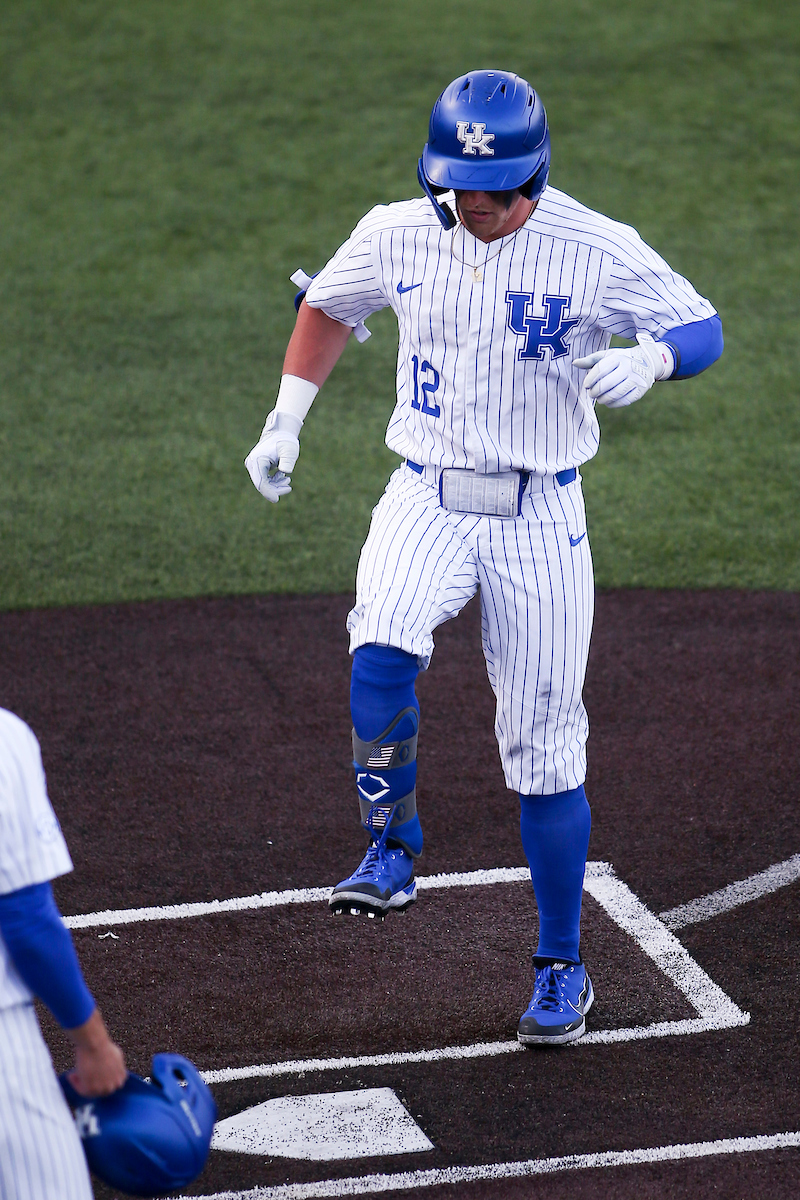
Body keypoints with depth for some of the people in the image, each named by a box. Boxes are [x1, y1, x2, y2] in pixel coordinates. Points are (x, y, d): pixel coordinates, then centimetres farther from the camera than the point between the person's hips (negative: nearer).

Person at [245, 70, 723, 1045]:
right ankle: (390, 853, -6)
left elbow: (702, 327, -5)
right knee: (382, 655, -30)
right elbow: (329, 307, 18)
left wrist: (647, 359, -27)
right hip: (426, 499, 2)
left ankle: (561, 967, 18)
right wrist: (285, 422, 14)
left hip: (540, 516, -1)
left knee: (543, 746, 2)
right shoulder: (396, 235, -1)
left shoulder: (595, 249, -10)